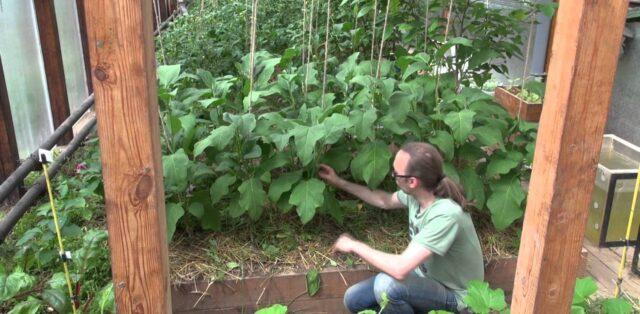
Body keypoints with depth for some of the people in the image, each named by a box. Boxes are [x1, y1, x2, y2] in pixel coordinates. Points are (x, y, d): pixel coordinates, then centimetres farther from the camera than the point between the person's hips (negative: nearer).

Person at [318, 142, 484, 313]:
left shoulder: (446, 215, -36)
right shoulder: (416, 193, -11)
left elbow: (400, 269, -40)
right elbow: (385, 201, 13)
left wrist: (355, 245, -25)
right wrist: (340, 182, 14)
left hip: (453, 294, -7)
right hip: (427, 276, 7)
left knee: (385, 284, -33)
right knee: (353, 299, 1)